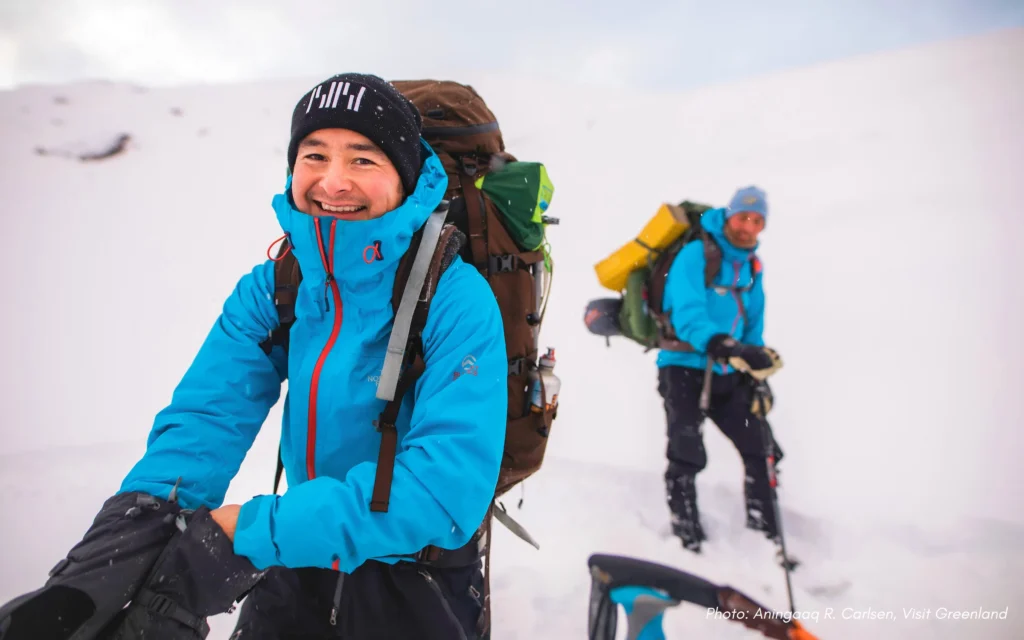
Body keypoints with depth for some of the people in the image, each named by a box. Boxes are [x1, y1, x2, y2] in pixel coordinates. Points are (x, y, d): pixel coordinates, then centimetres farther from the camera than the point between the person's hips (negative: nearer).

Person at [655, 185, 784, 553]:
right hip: (684, 369, -7)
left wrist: (758, 374, 11)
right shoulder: (696, 255, -14)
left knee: (762, 451, 8)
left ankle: (766, 535, 22)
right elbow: (687, 316, -27)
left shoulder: (752, 266, 10)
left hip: (728, 377, 7)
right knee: (687, 458, -14)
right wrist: (724, 346, -42)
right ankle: (688, 542, -2)